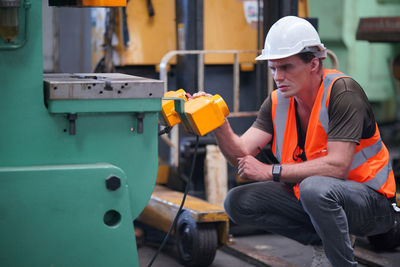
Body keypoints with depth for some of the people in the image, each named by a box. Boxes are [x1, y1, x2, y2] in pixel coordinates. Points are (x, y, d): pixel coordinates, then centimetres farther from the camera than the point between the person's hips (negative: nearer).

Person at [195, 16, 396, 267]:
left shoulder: (342, 91, -21)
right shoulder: (277, 102, -1)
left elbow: (338, 166, -28)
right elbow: (241, 153, -11)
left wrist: (271, 171, -25)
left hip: (370, 200, -7)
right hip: (309, 197, 7)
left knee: (315, 187, -38)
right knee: (238, 201, -5)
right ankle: (322, 240, 1)